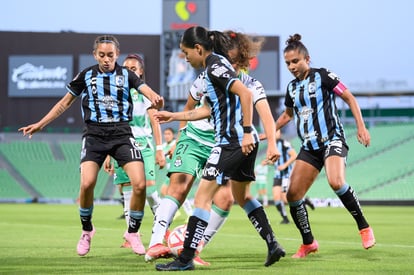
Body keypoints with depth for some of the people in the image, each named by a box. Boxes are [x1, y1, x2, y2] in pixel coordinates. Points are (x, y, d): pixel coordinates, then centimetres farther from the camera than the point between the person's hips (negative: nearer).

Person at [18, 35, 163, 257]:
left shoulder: (126, 75, 6)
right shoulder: (86, 76, 7)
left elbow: (146, 89, -10)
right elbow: (65, 102, 16)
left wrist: (155, 98, -36)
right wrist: (40, 124, 12)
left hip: (121, 133, 0)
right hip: (94, 134, 0)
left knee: (140, 184, -15)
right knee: (87, 183, -20)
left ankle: (133, 232, 9)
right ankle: (87, 231, 7)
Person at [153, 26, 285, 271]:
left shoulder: (215, 66, -12)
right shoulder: (215, 66, 17)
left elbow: (245, 93, -24)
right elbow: (208, 109, 25)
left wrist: (246, 131, -26)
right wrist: (173, 116, 30)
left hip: (232, 141, -10)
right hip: (244, 141, 10)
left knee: (202, 197, -8)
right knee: (242, 196, 23)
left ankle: (186, 259, -8)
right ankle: (273, 245, 22)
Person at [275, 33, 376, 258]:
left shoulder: (322, 76, -4)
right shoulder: (292, 87, 13)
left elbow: (349, 98, -3)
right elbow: (287, 115, 31)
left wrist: (361, 126, -12)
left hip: (332, 139, -6)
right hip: (309, 146, 6)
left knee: (336, 182, -33)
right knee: (293, 195, -5)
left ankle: (364, 227, -15)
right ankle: (308, 243, 12)